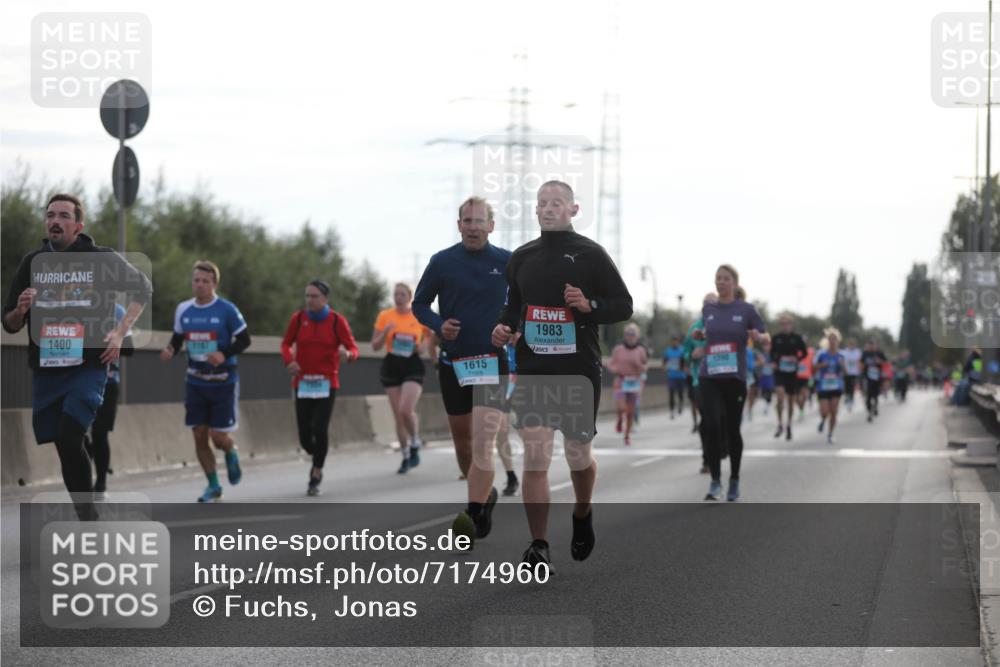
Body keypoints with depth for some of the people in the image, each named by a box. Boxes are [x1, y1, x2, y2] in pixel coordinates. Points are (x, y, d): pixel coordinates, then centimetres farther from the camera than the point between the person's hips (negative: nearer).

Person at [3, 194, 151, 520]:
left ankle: (87, 514, -9)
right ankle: (88, 521, 18)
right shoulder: (32, 262, 5)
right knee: (63, 448, 6)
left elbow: (143, 289, 13)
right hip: (45, 370, 4)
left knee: (69, 438, -21)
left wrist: (120, 332, 2)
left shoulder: (103, 259, -3)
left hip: (88, 368, -4)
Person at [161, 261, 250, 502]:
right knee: (199, 436, 2)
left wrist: (224, 354, -22)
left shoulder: (227, 310, -10)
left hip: (223, 382, -4)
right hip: (195, 382, 4)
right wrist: (170, 349, -8)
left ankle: (231, 453, 32)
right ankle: (213, 486, 17)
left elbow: (244, 339, -6)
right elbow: (177, 338, 14)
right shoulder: (183, 310, 3)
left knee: (218, 437, -6)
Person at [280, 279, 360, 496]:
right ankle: (317, 460, 34)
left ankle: (315, 478, -1)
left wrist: (348, 354, -28)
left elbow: (353, 348, -4)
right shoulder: (298, 318, 1)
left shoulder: (337, 321, -4)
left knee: (320, 428, -17)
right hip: (302, 382, 2)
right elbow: (286, 344, 12)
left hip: (327, 383, -2)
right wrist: (289, 360, -9)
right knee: (304, 436, -1)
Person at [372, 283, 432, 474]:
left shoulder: (420, 316, 2)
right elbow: (375, 346, 4)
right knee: (398, 415, 4)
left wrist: (420, 347, -7)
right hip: (392, 365, 2)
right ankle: (406, 457, 18)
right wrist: (385, 333, -14)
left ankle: (415, 444, 4)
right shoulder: (385, 316, 3)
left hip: (413, 366, -2)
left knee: (406, 410, -21)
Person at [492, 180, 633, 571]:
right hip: (532, 371, 2)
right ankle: (538, 547, -5)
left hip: (579, 371, -2)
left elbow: (624, 306, 0)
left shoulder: (590, 254, -1)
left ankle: (582, 516, 39)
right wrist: (504, 327, 2)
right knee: (534, 458, -7)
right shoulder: (521, 257, 11)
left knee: (579, 455, 9)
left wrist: (589, 305, -18)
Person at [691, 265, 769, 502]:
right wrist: (700, 334, 7)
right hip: (709, 378, 1)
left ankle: (734, 481, 26)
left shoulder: (746, 309, -1)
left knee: (732, 430, 8)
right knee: (712, 426, -16)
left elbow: (766, 338, 3)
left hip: (735, 378, -1)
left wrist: (758, 337, -19)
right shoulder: (708, 309, 8)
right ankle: (715, 481, -8)